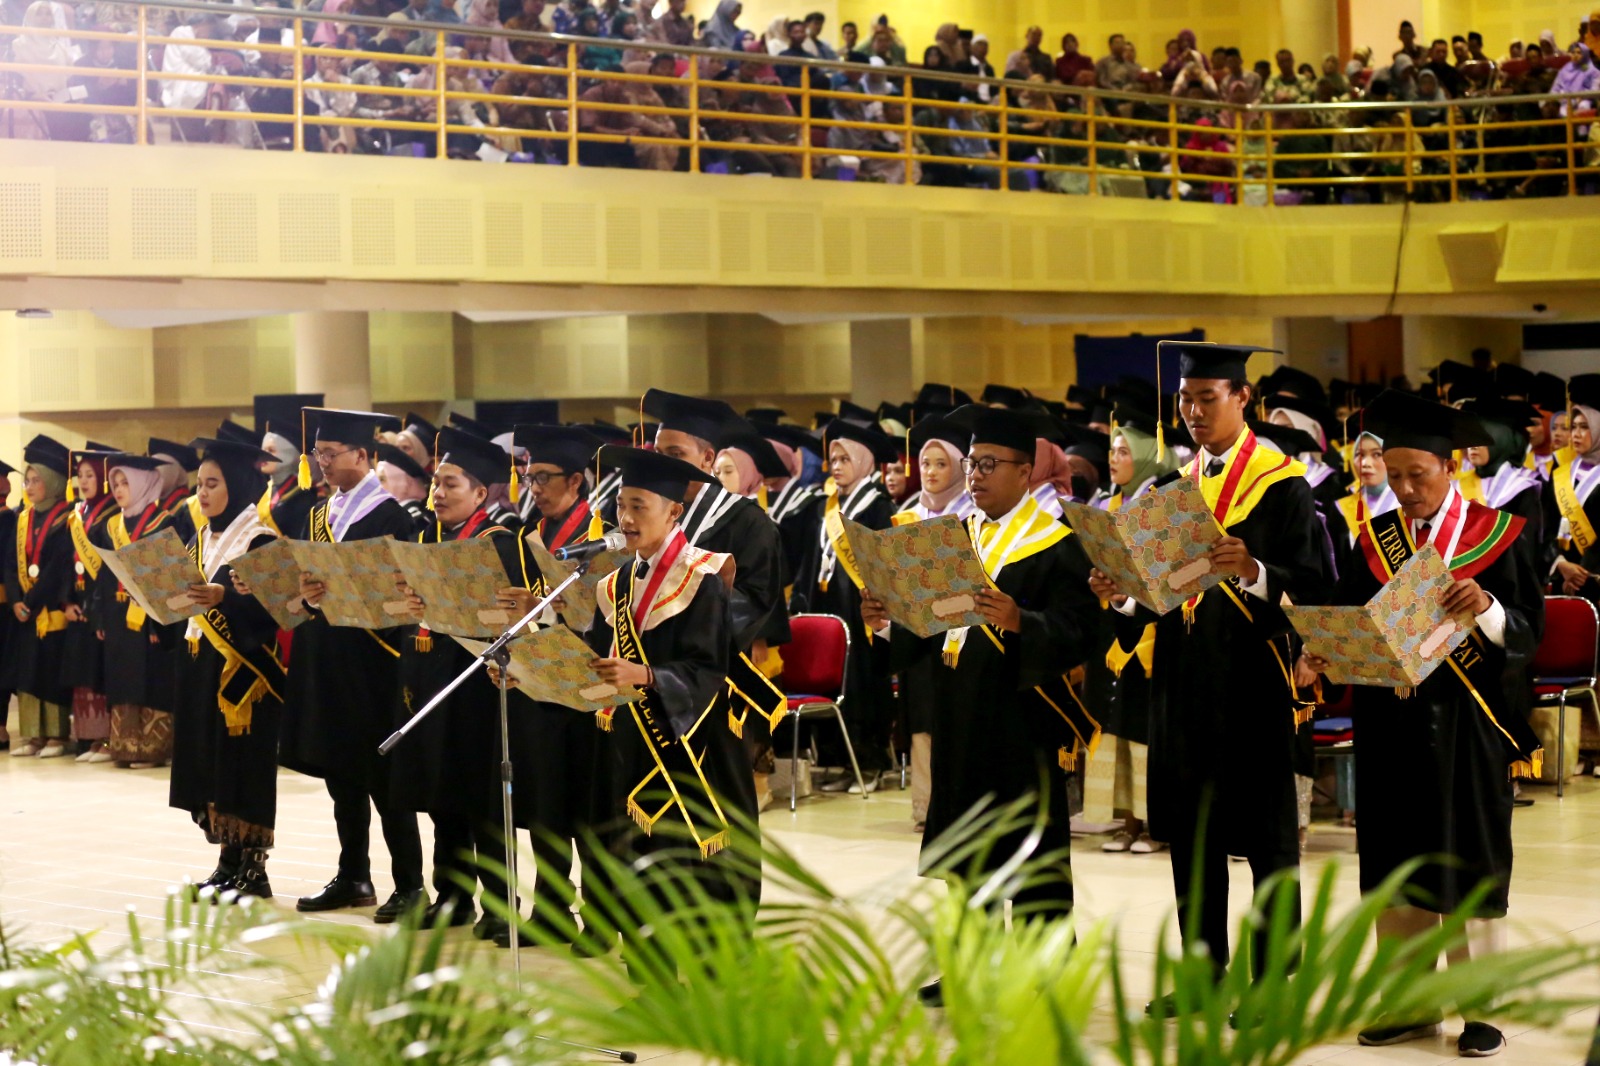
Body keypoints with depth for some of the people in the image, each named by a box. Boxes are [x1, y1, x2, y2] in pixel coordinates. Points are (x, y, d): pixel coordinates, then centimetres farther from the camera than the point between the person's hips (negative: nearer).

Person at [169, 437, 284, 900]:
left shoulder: (261, 539, -9)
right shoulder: (202, 539, 15)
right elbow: (189, 595, 17)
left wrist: (223, 597, -30)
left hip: (241, 667, -8)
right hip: (201, 665, 8)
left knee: (242, 766, -6)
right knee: (208, 764, 9)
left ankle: (253, 869, 0)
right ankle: (229, 861, 16)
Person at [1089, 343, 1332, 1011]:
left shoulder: (1281, 482, -5)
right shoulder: (1176, 485, 14)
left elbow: (1314, 583, -13)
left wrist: (1255, 572, -31)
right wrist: (1125, 595, -4)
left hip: (1252, 677, -6)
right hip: (1182, 676, 6)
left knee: (1264, 832, 1)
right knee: (1191, 829, 10)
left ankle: (1273, 979, 8)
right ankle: (1202, 968, 19)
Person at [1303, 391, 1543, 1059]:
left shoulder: (1495, 535, -3)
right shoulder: (1375, 540, 7)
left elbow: (1528, 635, -9)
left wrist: (1487, 607, -28)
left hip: (1466, 728, -3)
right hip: (1391, 725, 4)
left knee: (1469, 865, 3)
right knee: (1396, 863, 7)